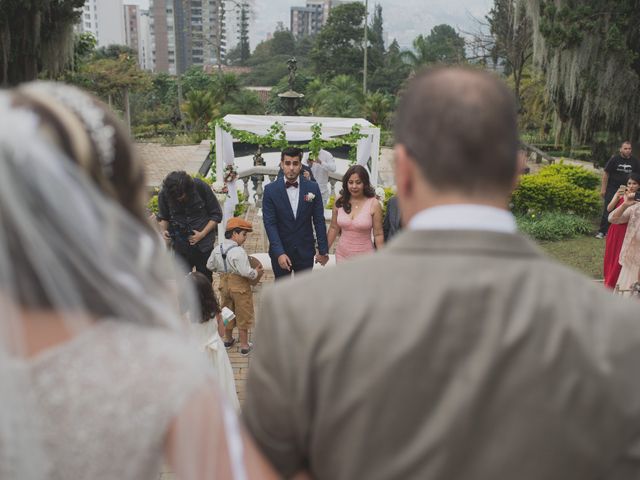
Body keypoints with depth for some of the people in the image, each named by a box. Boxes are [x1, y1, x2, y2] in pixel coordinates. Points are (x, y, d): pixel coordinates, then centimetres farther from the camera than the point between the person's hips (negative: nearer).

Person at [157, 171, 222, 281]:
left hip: (203, 245, 0)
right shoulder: (164, 194, -8)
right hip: (180, 246, 1)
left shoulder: (201, 187, -12)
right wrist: (164, 230, -10)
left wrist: (202, 234, -12)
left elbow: (216, 214, -2)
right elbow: (162, 217, 11)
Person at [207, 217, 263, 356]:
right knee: (242, 316, 8)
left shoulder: (217, 249, -3)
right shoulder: (238, 252, -26)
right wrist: (256, 273, -12)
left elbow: (210, 266, 8)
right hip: (239, 287, -7)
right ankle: (244, 346, 16)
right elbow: (246, 272, -30)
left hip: (224, 284, 7)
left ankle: (228, 339, 39)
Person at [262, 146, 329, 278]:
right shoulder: (270, 189, -7)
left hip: (305, 252, 1)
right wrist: (279, 253, -20)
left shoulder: (312, 188, -3)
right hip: (280, 252, -1)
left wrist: (323, 251, 1)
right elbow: (270, 223, -11)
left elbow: (319, 221, 1)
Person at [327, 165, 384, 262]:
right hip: (342, 255, 3)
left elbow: (378, 234, -5)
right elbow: (333, 228, 8)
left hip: (364, 257, -3)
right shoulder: (339, 202, -1)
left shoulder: (374, 204, -9)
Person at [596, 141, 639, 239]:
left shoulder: (634, 161, 3)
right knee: (608, 210, -4)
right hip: (612, 189, -3)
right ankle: (602, 231, 0)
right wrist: (603, 189, -9)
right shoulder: (614, 159, -6)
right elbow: (606, 174, -5)